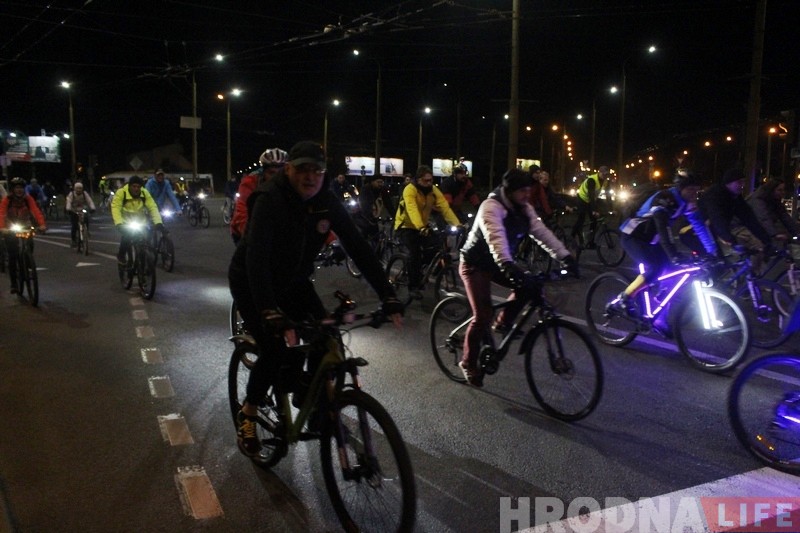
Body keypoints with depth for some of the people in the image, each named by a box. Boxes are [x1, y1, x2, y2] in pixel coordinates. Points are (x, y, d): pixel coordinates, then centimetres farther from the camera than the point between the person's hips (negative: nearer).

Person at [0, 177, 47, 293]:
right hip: (10, 230, -1)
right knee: (12, 256, -6)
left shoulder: (28, 199, -12)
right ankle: (13, 284, -1)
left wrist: (42, 224, -42)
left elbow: (36, 211, -25)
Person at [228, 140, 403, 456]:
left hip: (292, 279, 5)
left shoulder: (327, 203, -16)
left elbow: (358, 247, -18)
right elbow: (257, 258, -41)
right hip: (250, 281, -5)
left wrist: (388, 298, -26)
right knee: (274, 349, -18)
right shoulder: (269, 202, -31)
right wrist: (270, 314, -54)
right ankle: (247, 416, 7)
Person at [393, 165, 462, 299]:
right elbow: (412, 210, -38)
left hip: (423, 226, 5)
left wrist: (457, 224, -29)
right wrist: (421, 227, -54)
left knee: (436, 245, -17)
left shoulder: (434, 190, -6)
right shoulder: (410, 190, -23)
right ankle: (413, 286, -13)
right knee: (415, 251, -25)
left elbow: (445, 208, -16)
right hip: (405, 226, -5)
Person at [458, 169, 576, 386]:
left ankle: (504, 323, 8)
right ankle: (468, 362, 6)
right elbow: (495, 237, -42)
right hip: (476, 264, -7)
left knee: (528, 285, -14)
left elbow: (542, 232, -7)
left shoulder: (523, 209, -2)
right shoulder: (491, 207, -26)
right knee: (483, 315, -14)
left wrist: (565, 256, -18)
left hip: (499, 263, 8)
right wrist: (507, 265, -58)